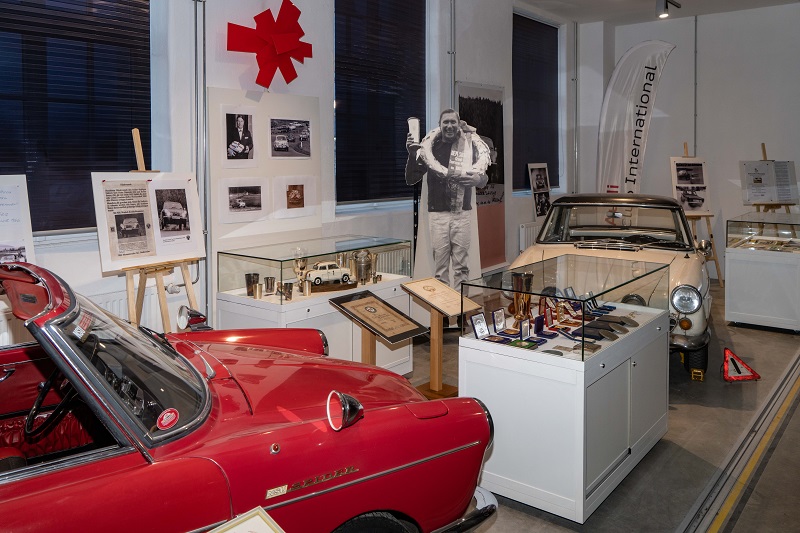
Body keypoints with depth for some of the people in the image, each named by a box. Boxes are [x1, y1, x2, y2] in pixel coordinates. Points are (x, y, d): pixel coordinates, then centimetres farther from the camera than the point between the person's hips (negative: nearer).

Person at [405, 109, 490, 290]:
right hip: (437, 214, 0)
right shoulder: (429, 147, 2)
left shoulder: (470, 145, 2)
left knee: (461, 265, 7)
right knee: (440, 265, 4)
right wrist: (412, 154, -13)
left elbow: (484, 178, 6)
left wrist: (478, 179, -17)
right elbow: (411, 179, 1)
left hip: (462, 214, 0)